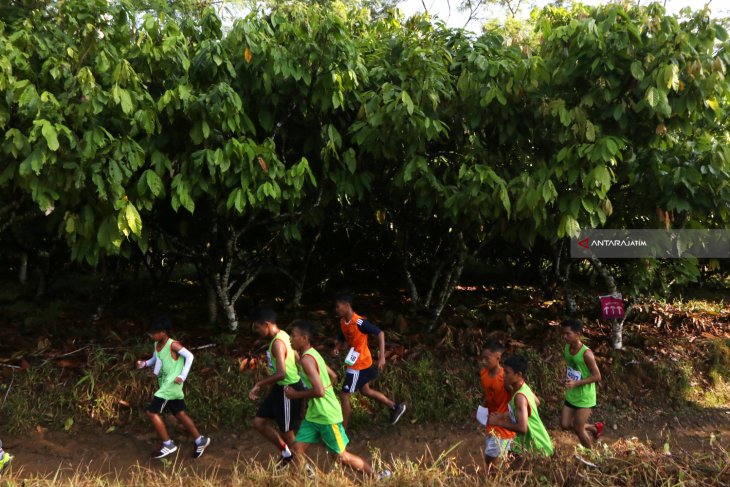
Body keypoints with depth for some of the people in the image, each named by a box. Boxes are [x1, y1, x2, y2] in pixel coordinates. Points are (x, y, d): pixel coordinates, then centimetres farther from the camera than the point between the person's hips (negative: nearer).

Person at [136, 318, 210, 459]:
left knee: (152, 412, -11)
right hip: (165, 385, 9)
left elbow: (189, 356, -17)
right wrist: (144, 363, 3)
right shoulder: (157, 345, 9)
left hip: (172, 384, -9)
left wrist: (182, 376, -21)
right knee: (180, 414, 13)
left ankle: (168, 444, -2)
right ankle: (200, 440, 23)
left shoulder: (173, 344, -16)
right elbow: (154, 360, 23)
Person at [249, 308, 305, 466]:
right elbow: (297, 358, 16)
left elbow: (281, 373, -33)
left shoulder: (278, 342, -24)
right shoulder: (282, 336, 6)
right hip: (280, 388, 10)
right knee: (258, 422, 14)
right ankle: (286, 452, 28)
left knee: (288, 433, 3)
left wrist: (259, 384, -22)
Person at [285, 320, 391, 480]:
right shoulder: (312, 354, 7)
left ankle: (377, 477, 20)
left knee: (341, 456, 5)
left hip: (327, 416, -9)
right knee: (297, 449, 4)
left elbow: (319, 391, -31)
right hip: (314, 414, 9)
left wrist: (295, 394, -18)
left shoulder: (306, 359, -22)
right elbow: (333, 376, 17)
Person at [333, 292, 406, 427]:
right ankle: (395, 407, 37)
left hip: (359, 364, -9)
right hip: (361, 362, 9)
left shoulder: (359, 322, -26)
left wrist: (382, 356, -25)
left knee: (344, 395, -3)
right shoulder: (342, 322, -1)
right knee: (365, 391, 23)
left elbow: (380, 333, -21)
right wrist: (337, 348, -10)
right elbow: (342, 338, 13)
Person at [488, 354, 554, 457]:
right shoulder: (523, 387, -3)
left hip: (537, 447, -9)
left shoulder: (520, 397, -30)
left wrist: (498, 422, -25)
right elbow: (537, 402, 17)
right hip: (529, 441, 9)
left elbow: (522, 428, -37)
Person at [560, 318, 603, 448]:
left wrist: (576, 383, -27)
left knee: (578, 429, 0)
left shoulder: (586, 354, -25)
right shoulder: (566, 348, -4)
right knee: (565, 425, 9)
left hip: (585, 397, -7)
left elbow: (597, 376, -21)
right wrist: (567, 378, -2)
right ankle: (594, 428, 33)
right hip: (571, 396, 7)